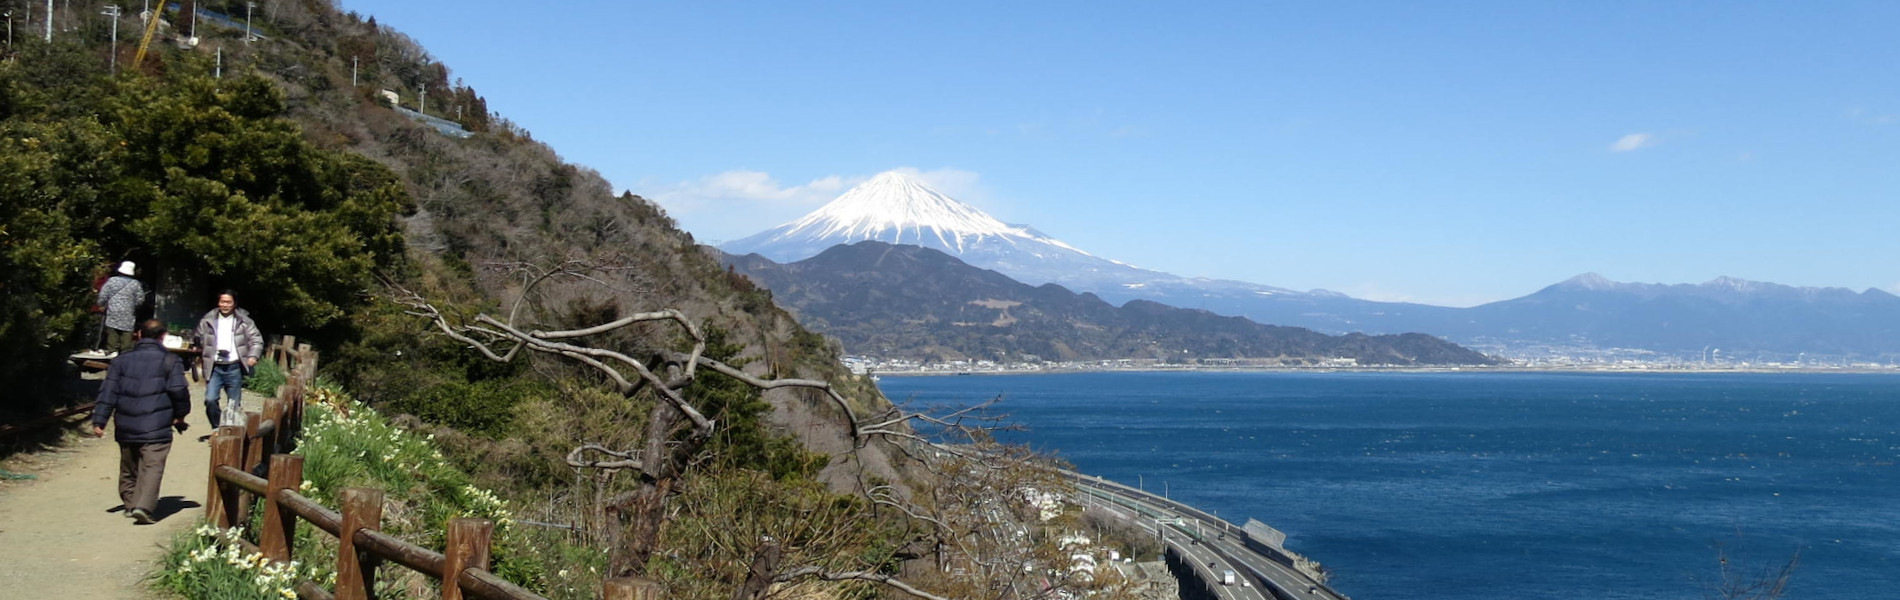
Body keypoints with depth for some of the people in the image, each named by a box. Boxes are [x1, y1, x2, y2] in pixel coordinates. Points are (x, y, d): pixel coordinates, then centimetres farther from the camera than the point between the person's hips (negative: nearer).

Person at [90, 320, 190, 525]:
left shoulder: (122, 360, 10)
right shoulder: (170, 361, -2)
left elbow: (108, 392, 6)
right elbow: (179, 390, -7)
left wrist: (99, 421, 6)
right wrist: (180, 414, 9)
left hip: (126, 428, 5)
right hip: (156, 428, -4)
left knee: (129, 468, 20)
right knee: (152, 467, -8)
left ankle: (130, 504, 29)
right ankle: (143, 506, -23)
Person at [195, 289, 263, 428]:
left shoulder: (244, 321, 4)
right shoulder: (208, 320, 7)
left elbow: (256, 340, 0)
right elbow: (199, 340, 19)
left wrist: (253, 356, -15)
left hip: (234, 368, 0)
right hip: (215, 368, 0)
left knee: (234, 405, 5)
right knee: (210, 400, -13)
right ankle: (217, 429, 5)